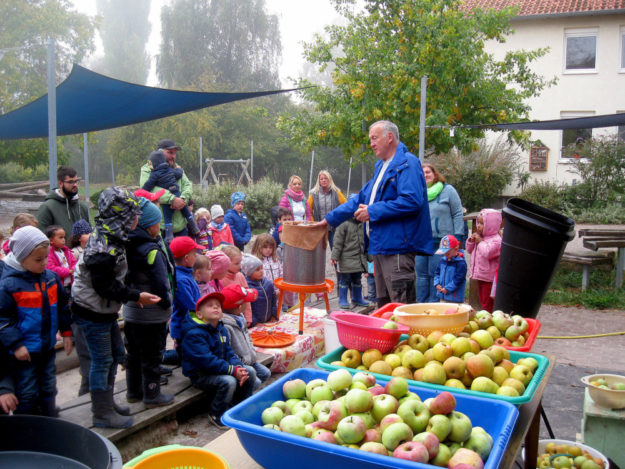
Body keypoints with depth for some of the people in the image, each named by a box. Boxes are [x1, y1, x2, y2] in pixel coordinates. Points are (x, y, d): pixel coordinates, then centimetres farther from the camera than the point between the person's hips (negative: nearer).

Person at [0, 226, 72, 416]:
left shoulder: (51, 277, 2)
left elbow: (62, 307, 13)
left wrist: (66, 332, 12)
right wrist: (15, 345, -18)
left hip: (48, 348, 6)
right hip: (24, 352, -6)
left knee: (48, 389, 18)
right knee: (27, 394, 5)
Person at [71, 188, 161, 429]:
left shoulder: (110, 238, 6)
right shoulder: (104, 247, -26)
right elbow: (104, 286, -26)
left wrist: (132, 294, 10)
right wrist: (136, 296, -22)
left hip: (105, 310, 10)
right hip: (92, 312, -10)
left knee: (116, 354, 19)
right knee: (102, 360, 0)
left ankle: (106, 402, 34)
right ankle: (102, 414, 14)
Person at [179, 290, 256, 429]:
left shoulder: (222, 330, 8)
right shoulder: (194, 334, -21)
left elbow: (229, 353, 6)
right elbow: (207, 360, -27)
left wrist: (239, 367, -16)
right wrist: (232, 370, -28)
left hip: (219, 369, 8)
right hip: (200, 375, -8)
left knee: (250, 372, -4)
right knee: (228, 381, -31)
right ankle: (216, 415, -8)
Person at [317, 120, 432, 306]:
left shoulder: (407, 163, -9)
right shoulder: (381, 166, 22)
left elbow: (411, 201, -22)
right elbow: (362, 198, 28)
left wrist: (373, 212, -16)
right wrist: (330, 219, 26)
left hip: (397, 247, -10)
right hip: (380, 246, 10)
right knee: (384, 306, 15)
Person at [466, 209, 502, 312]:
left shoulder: (496, 240, -16)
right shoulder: (480, 237, 11)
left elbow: (488, 253, -31)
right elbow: (469, 250, 23)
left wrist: (480, 241, -18)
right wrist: (471, 240, 4)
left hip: (489, 279, -9)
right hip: (480, 277, 9)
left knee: (488, 304, -2)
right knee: (483, 302, 17)